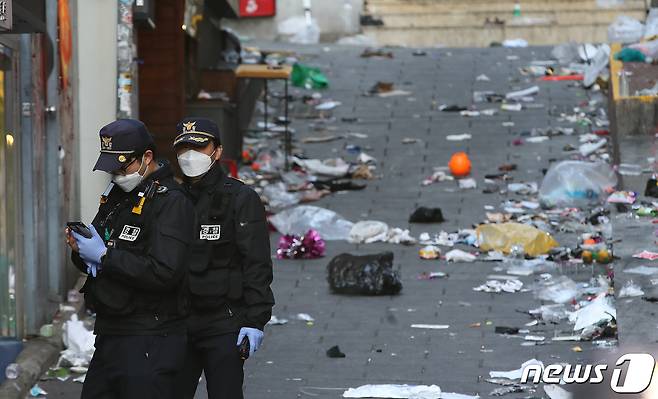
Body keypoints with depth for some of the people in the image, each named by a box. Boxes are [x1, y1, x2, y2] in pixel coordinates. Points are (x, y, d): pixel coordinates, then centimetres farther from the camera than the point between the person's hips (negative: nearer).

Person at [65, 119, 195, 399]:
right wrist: (80, 249, -2)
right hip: (110, 334, 9)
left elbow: (165, 273, -24)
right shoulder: (116, 195, 15)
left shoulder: (170, 202, -13)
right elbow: (94, 265, 21)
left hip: (150, 342, -9)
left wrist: (105, 256, -19)